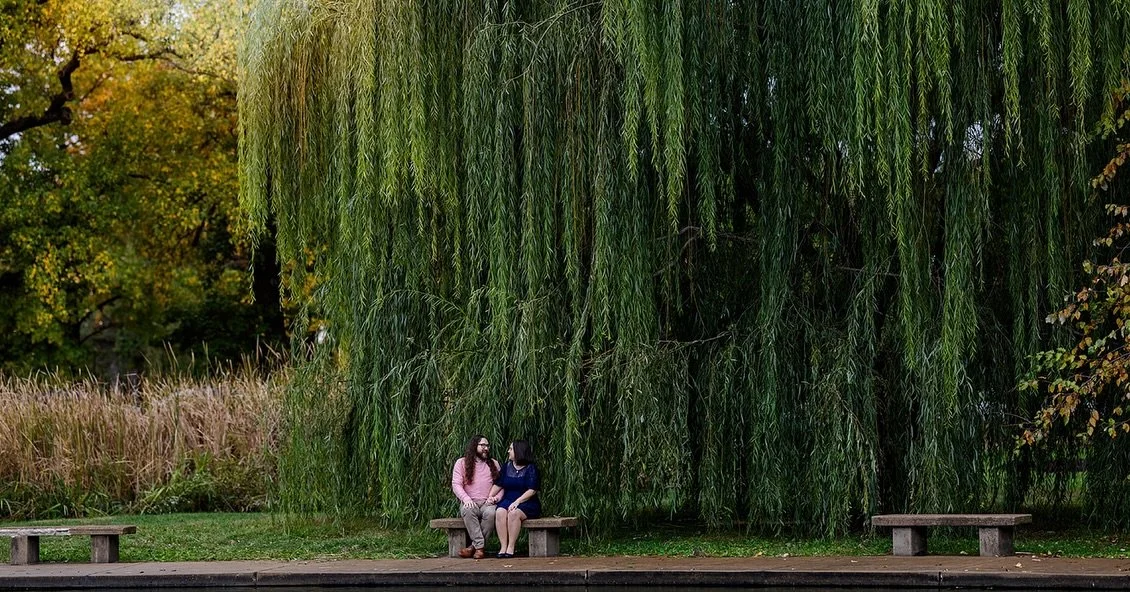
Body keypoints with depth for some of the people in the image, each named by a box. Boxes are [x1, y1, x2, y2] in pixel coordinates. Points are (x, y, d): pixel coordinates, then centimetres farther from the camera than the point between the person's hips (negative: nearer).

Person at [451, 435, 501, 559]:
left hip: (488, 503, 1)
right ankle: (480, 546, -36)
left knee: (491, 513, -36)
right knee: (468, 511, -38)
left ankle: (474, 546, -28)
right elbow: (456, 484, 1)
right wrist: (466, 499, -16)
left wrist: (495, 497, -8)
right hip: (470, 503, -1)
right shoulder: (462, 463, 11)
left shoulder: (494, 464, 19)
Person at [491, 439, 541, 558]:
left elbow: (532, 490, -10)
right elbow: (498, 485, 18)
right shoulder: (507, 467, 16)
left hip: (527, 503, -4)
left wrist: (517, 502, -19)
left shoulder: (531, 468, -1)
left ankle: (511, 547, -30)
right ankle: (503, 547, -31)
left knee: (514, 513, -36)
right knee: (500, 512, -29)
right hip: (508, 501, 4)